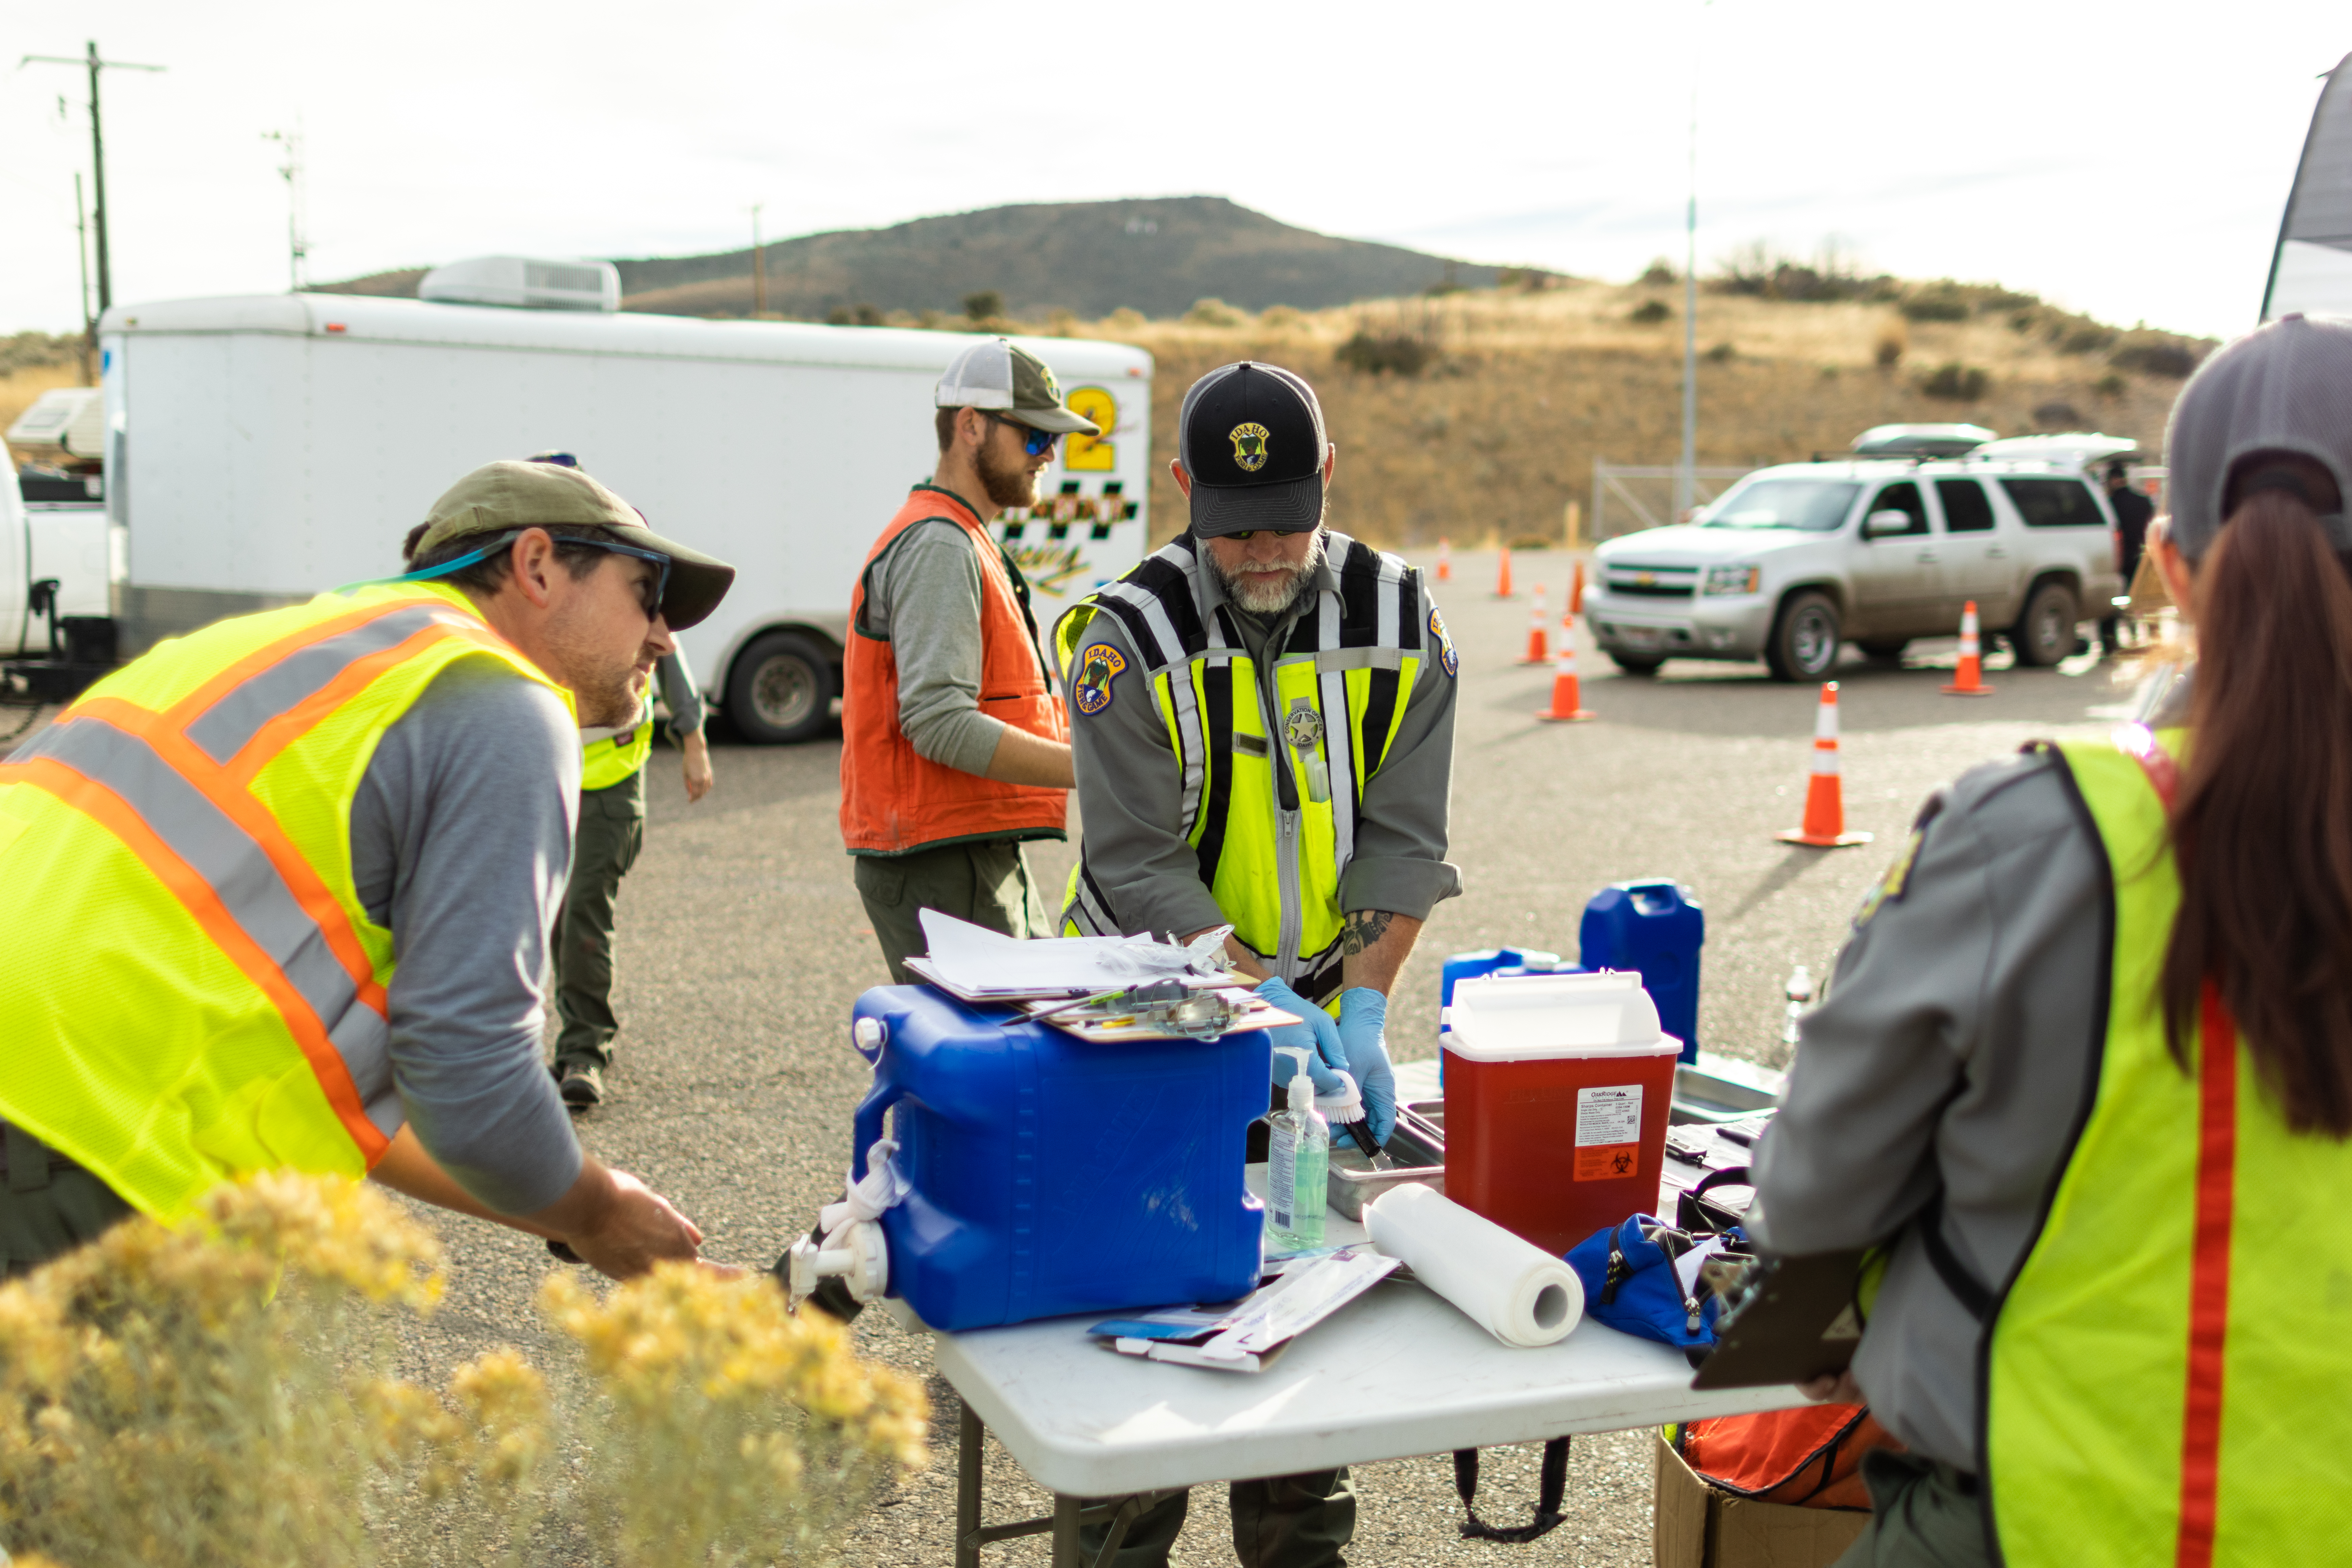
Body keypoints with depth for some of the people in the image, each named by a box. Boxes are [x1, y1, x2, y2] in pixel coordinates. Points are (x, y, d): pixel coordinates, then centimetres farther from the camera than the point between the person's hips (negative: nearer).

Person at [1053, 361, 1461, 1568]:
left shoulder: (1398, 622, -4)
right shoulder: (1131, 636, -14)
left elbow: (1402, 837, -6)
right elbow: (1137, 866, -17)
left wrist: (1360, 1011, -16)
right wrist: (1261, 998, -26)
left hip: (1327, 1011, 3)